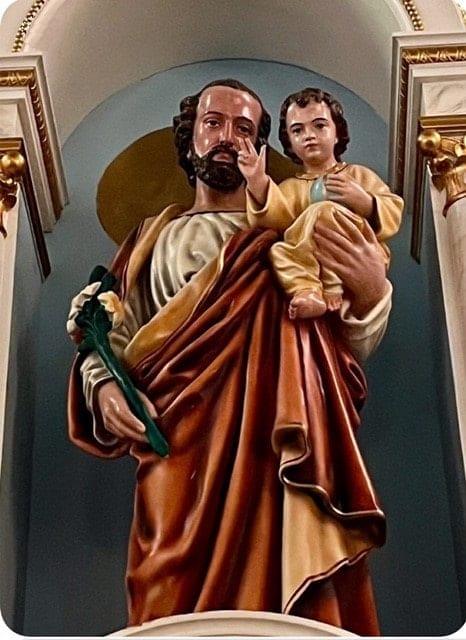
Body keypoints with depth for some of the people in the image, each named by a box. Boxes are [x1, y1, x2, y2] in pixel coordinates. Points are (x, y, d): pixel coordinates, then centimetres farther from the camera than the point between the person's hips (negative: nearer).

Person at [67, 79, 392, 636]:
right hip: (179, 459, 1)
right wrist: (104, 388, -7)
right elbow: (107, 337, 15)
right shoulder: (153, 240, 20)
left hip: (279, 460, -1)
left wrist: (372, 291, -14)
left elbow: (349, 352, 7)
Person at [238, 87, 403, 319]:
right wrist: (259, 182, -16)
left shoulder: (359, 175, 18)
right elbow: (277, 219, -1)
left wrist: (363, 201, -12)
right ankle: (307, 291, -48)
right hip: (309, 265, 2)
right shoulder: (290, 187, 22)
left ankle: (332, 288, -32)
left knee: (325, 211, -26)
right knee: (278, 251, -25)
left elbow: (393, 217, 6)